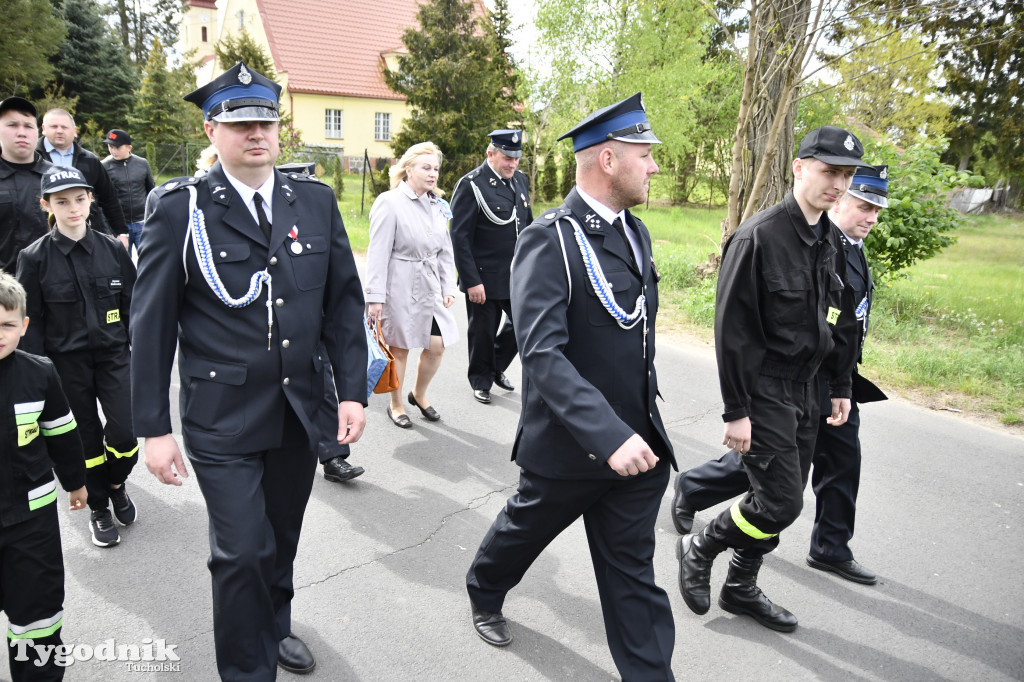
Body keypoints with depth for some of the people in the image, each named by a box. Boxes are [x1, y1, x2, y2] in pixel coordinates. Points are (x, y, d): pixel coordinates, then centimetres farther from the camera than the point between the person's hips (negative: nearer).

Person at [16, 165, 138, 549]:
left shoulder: (112, 249, -1)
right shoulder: (35, 257, -6)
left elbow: (133, 307, 4)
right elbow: (32, 322, -2)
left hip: (114, 356, 1)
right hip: (66, 363, -1)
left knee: (125, 437, -6)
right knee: (87, 439, 8)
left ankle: (116, 483, 27)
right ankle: (98, 509, 29)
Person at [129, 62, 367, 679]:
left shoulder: (316, 200, 3)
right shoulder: (179, 208, -7)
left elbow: (345, 301, 5)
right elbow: (152, 323, -5)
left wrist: (353, 390, -1)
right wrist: (154, 428, -6)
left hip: (300, 411, 4)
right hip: (222, 418, -3)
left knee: (282, 536, 20)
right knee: (242, 551, 0)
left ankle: (275, 625, 47)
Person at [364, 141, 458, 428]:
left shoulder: (437, 205, 8)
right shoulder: (390, 202, -11)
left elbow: (445, 251, 12)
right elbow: (378, 253, -13)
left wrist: (448, 286, 6)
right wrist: (375, 297, -16)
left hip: (430, 288, 6)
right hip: (400, 288, -6)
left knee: (437, 346, 6)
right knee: (399, 348, 8)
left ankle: (419, 394, 32)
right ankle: (395, 405, 28)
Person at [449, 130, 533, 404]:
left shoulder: (520, 180, 7)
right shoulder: (471, 185, -13)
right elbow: (459, 237, -15)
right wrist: (471, 281, -18)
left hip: (518, 275, 6)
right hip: (485, 278, -5)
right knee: (482, 333, 9)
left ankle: (497, 366, 34)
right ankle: (481, 381, 31)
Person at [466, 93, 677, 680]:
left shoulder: (636, 232, 7)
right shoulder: (549, 240, -19)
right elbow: (542, 353, -28)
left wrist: (646, 424, 17)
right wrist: (608, 436, -35)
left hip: (639, 442, 6)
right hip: (570, 446, -5)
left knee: (633, 575, 13)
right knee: (524, 531, 22)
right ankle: (486, 594, 52)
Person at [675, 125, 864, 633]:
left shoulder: (832, 241, 8)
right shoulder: (759, 237, -17)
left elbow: (841, 321, 17)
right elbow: (731, 328, -19)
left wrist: (841, 388, 15)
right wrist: (735, 411, -19)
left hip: (804, 390, 8)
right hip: (763, 391, -8)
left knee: (782, 499, 14)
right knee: (780, 503, -9)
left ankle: (740, 589, 32)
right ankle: (698, 550, 17)